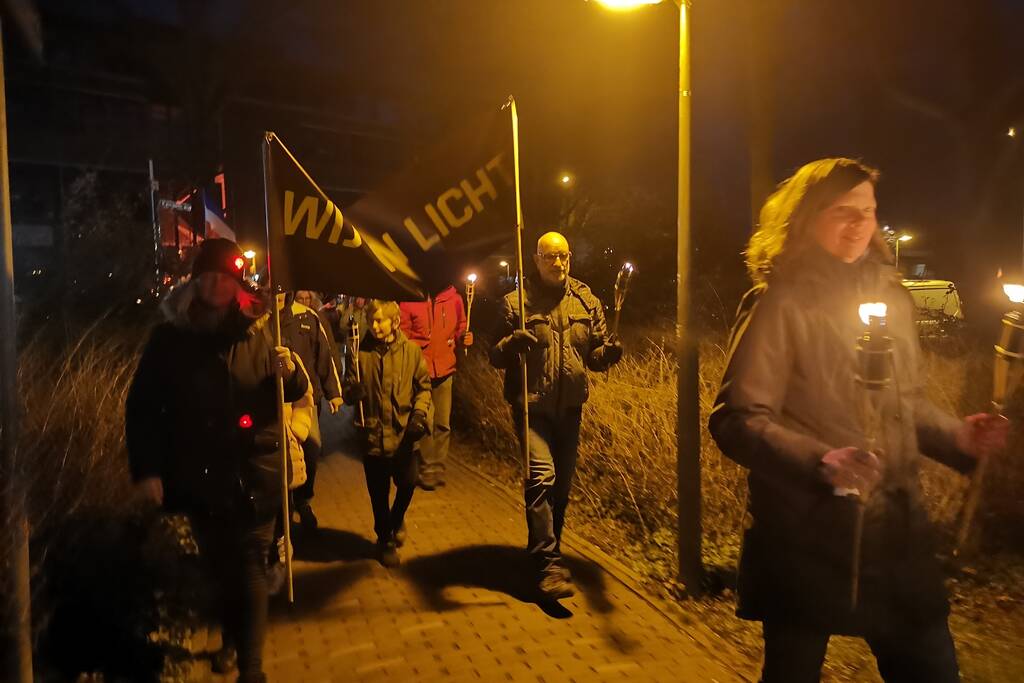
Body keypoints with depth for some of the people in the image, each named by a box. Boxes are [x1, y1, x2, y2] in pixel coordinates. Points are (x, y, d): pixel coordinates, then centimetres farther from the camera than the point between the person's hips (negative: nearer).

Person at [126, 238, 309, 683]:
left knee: (250, 570, 5)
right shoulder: (169, 337, -1)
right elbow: (142, 406, 0)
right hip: (198, 476, 1)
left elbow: (293, 392, 7)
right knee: (219, 567, 18)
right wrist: (145, 469, -6)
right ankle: (232, 639, 42)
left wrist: (290, 372, -16)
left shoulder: (258, 332, 0)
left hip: (252, 475, -1)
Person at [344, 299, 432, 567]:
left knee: (408, 483, 3)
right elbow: (349, 394, 0)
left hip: (404, 434, 0)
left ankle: (397, 520, 38)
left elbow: (423, 386, 3)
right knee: (379, 493, 11)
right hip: (373, 435, 0)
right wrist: (354, 392, -22)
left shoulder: (411, 350, -5)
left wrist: (419, 414, -11)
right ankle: (385, 539, 37)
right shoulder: (360, 353, -5)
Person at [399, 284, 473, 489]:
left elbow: (460, 328, 13)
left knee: (443, 423, 8)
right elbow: (402, 336, -2)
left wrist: (464, 338, -7)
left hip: (444, 370, 3)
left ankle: (438, 468, 23)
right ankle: (428, 470, 12)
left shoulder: (454, 298, 2)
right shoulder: (408, 301, -6)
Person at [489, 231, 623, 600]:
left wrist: (609, 352, -14)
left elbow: (595, 355, 8)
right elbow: (495, 357, -3)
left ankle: (547, 553, 33)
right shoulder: (516, 302, -4)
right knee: (541, 475, -17)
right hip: (532, 406, -4)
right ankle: (549, 566, -8)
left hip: (569, 407, 4)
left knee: (562, 484, 13)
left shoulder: (586, 302, 5)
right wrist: (511, 344, -25)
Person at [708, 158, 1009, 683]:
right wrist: (820, 462, -29)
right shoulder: (779, 304, -12)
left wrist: (957, 436, -1)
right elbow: (736, 420, -17)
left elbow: (905, 403, 17)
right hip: (806, 537, -5)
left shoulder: (892, 296, 8)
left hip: (897, 531, 6)